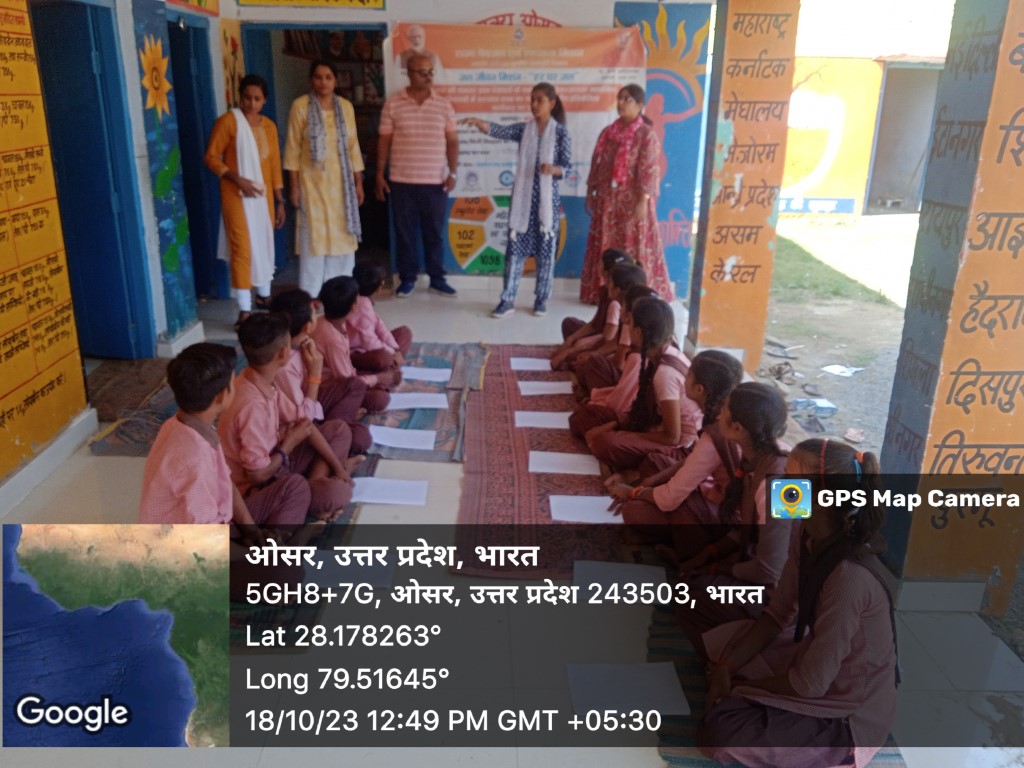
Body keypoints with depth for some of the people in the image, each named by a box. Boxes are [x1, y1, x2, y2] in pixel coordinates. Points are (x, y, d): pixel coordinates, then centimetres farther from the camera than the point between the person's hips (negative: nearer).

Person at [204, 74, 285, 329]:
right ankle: (244, 310, -6)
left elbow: (275, 164, 11)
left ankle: (263, 295, 31)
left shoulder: (269, 126, 9)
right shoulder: (228, 121, -7)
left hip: (264, 194, 6)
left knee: (265, 244, 13)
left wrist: (280, 201, 9)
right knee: (242, 248, -9)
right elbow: (212, 157, -7)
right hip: (237, 195, -5)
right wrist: (237, 179, -20)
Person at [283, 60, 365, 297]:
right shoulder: (300, 106, -4)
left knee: (342, 236, 6)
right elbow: (293, 148, -4)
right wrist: (293, 186, -8)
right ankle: (310, 296, 4)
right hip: (312, 182, -4)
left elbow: (353, 146, 9)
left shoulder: (346, 106, 7)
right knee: (314, 237, -3)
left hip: (341, 183, 4)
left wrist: (358, 182, 5)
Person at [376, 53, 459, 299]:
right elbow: (384, 141, 4)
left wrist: (452, 173, -5)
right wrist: (380, 174, 1)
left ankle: (437, 278, 18)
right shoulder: (393, 104, 1)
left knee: (435, 232, 7)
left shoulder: (444, 105, 3)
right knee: (404, 231, 6)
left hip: (436, 181, 1)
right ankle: (407, 278, 18)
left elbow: (452, 141, 4)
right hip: (402, 181, 0)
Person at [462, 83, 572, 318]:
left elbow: (567, 168, -5)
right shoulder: (523, 129, 4)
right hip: (523, 198, 2)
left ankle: (541, 299, 17)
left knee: (545, 250, 5)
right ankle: (508, 299, 9)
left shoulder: (561, 133, -2)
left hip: (547, 199, -2)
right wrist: (478, 122, -31)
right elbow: (498, 131, -12)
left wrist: (553, 169, -27)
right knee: (515, 248, 3)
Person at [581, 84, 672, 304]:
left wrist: (643, 201, -20)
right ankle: (602, 292, 19)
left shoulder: (646, 135, -8)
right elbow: (596, 165, 14)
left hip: (631, 201, -6)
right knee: (605, 247, 9)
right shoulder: (608, 132, 11)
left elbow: (648, 171, -14)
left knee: (632, 247, -1)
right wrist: (590, 193, 12)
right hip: (607, 200, 6)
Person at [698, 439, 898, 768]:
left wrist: (741, 686, -12)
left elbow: (810, 682, -27)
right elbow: (777, 615, 0)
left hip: (851, 711, -8)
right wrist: (726, 667, -11)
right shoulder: (809, 539, -9)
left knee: (719, 733, -17)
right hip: (818, 660, 8)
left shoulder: (850, 576, -34)